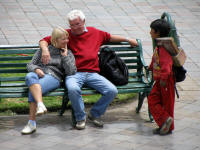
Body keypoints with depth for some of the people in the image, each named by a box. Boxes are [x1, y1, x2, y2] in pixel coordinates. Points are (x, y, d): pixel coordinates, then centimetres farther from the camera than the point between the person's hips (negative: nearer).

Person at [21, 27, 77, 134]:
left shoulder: (68, 54, 18)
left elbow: (71, 72, 4)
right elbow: (30, 65, 17)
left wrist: (65, 56, 2)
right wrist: (36, 69, -6)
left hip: (53, 76, -2)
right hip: (37, 74, 2)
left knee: (32, 90, -35)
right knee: (29, 77, -39)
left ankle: (32, 123, -39)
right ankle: (40, 104, -55)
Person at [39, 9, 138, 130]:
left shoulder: (95, 33, 19)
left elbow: (110, 37, 36)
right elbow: (44, 41, 10)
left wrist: (127, 39, 36)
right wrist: (45, 49, -12)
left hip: (92, 73, 3)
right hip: (74, 74, -3)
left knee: (112, 91, -19)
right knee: (73, 89, -38)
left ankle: (95, 114, 7)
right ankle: (81, 117, -11)